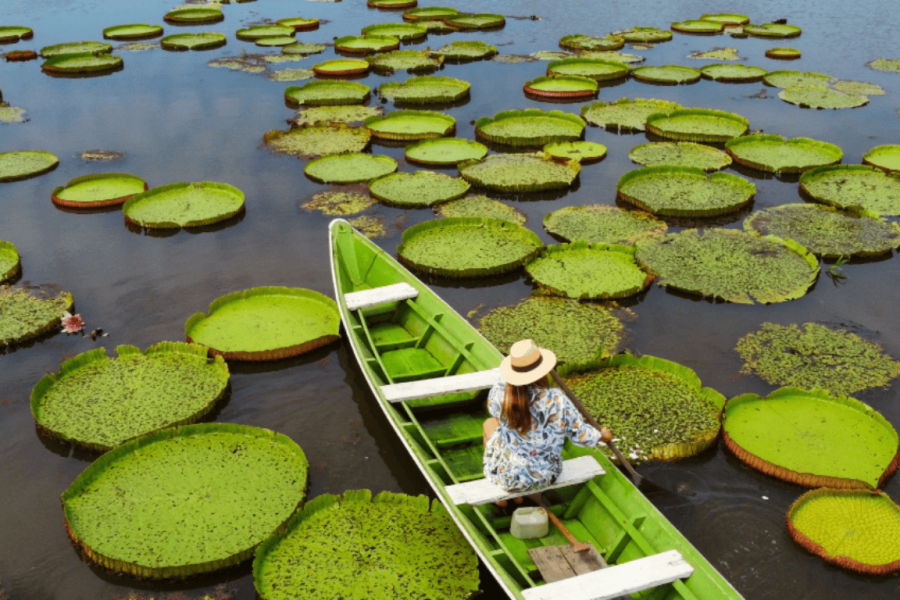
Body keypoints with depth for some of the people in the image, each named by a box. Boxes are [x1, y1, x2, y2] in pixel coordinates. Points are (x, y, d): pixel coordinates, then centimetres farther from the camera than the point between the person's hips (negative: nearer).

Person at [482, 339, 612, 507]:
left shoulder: (499, 393, -22)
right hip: (545, 477, 1)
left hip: (506, 475, -1)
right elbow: (580, 434, -12)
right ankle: (519, 495, 46)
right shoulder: (556, 400, -26)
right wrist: (602, 436, 9)